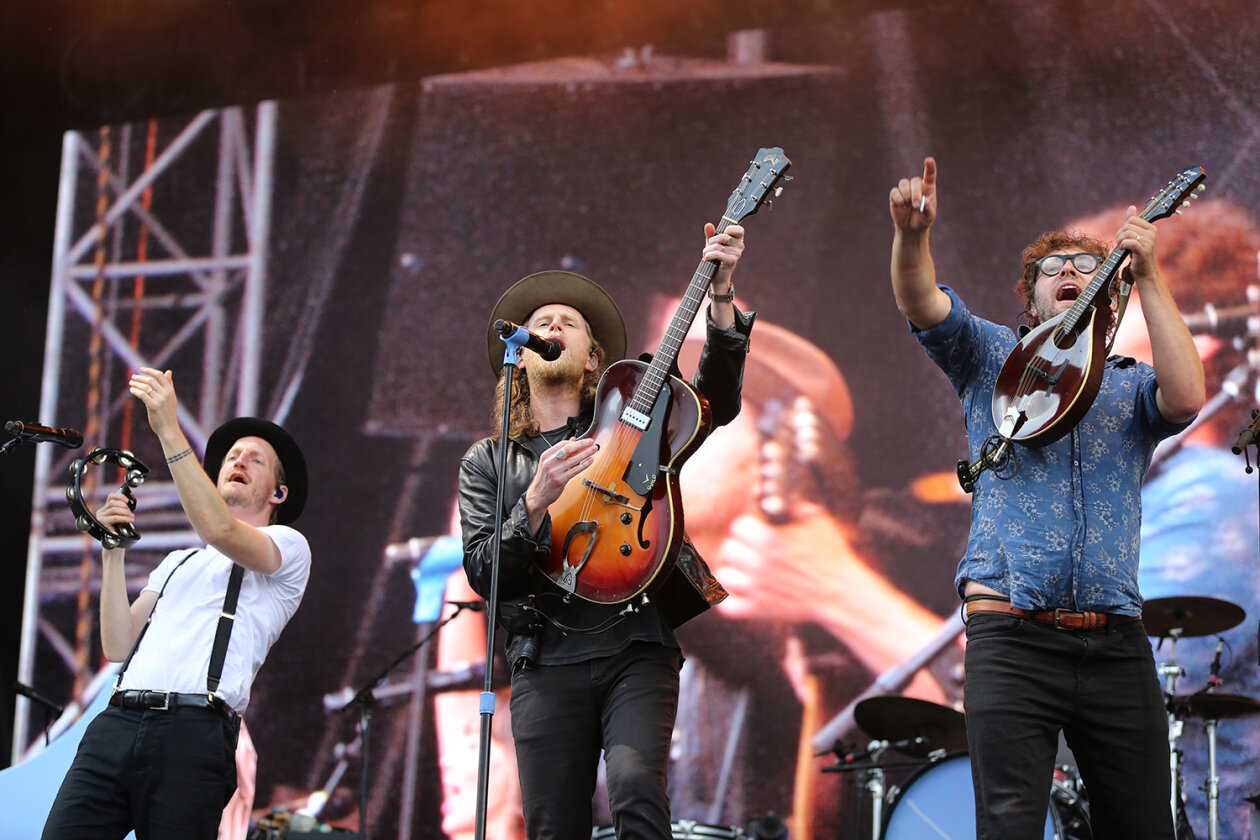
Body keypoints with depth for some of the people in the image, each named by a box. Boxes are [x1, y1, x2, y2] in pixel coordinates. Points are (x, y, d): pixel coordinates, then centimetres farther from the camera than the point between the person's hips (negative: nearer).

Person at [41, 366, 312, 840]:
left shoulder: (289, 547, 13)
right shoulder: (177, 564, 32)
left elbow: (219, 531, -11)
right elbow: (118, 647, 19)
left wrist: (169, 431, -11)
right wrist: (113, 551, 12)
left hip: (192, 731, -5)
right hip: (117, 723, 5)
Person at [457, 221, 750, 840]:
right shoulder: (486, 461, 14)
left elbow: (716, 400, -4)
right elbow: (482, 572, 3)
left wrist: (720, 295, -17)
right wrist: (538, 500, -13)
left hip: (636, 647, -1)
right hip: (546, 662, 1)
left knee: (636, 789, -24)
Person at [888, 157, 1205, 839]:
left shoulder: (1130, 385, 17)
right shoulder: (992, 357, 15)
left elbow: (1185, 398, -6)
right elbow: (920, 303, -2)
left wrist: (1148, 276, -5)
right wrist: (912, 234, -23)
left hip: (1116, 642, 2)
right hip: (1011, 633, -2)